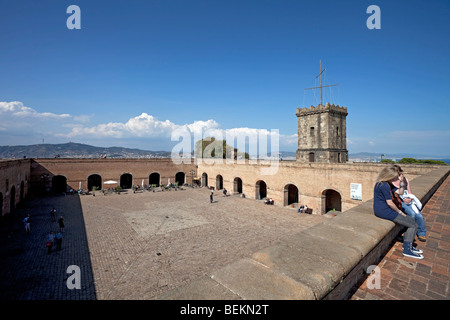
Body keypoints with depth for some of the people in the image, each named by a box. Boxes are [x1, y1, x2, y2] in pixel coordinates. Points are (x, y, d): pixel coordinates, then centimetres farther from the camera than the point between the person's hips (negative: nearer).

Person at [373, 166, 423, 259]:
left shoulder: (388, 184, 12)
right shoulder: (384, 185, -21)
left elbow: (400, 192, 16)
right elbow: (390, 203, -19)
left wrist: (402, 182, 3)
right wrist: (400, 212, -5)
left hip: (383, 209, 10)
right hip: (384, 211, -10)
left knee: (412, 221, 16)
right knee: (413, 225, -3)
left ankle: (407, 245, 22)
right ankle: (407, 250, 4)